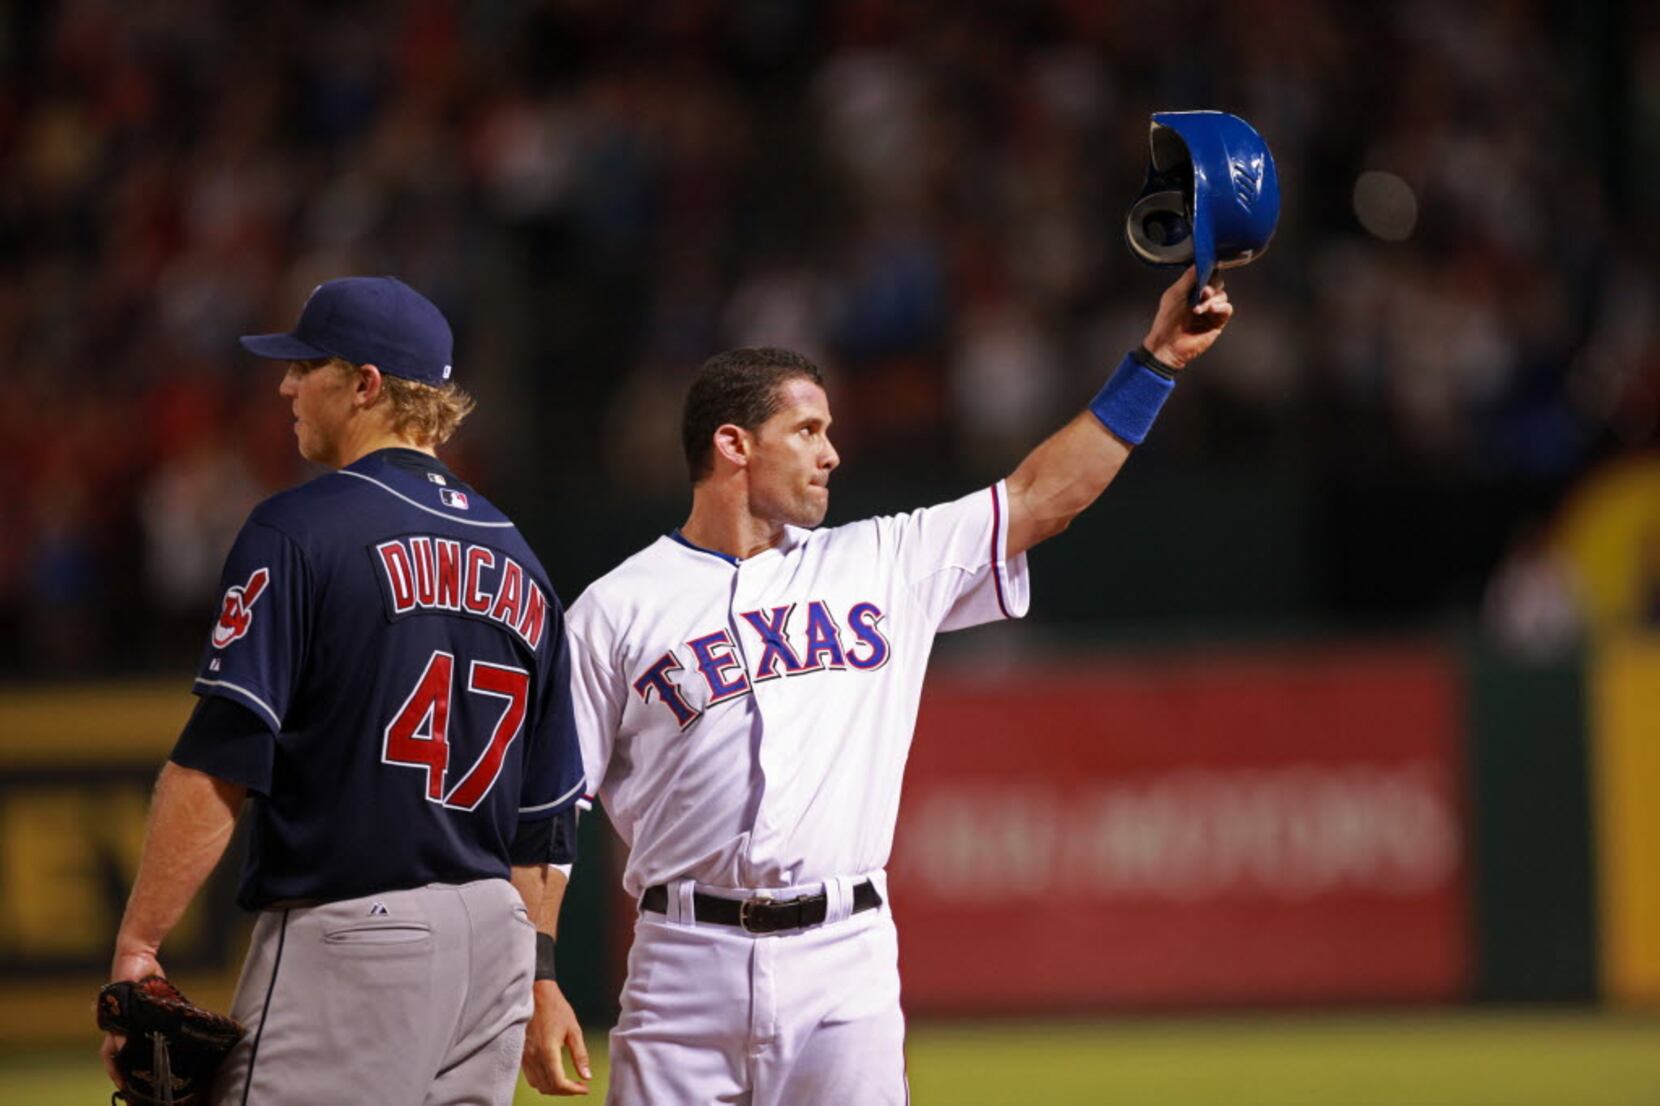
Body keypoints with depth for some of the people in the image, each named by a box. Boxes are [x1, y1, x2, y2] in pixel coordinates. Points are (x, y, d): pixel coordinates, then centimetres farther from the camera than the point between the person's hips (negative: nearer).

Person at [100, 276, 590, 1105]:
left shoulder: (301, 530, -7)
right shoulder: (515, 559, 14)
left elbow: (218, 765, -15)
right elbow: (545, 817, 16)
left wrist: (137, 945, -13)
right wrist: (533, 970, 23)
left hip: (346, 942, -7)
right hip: (493, 939, 7)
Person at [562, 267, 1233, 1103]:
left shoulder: (883, 565, 14)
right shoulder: (616, 610, 3)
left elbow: (1041, 497, 15)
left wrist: (1158, 359, 11)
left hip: (845, 962, 2)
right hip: (686, 963, -2)